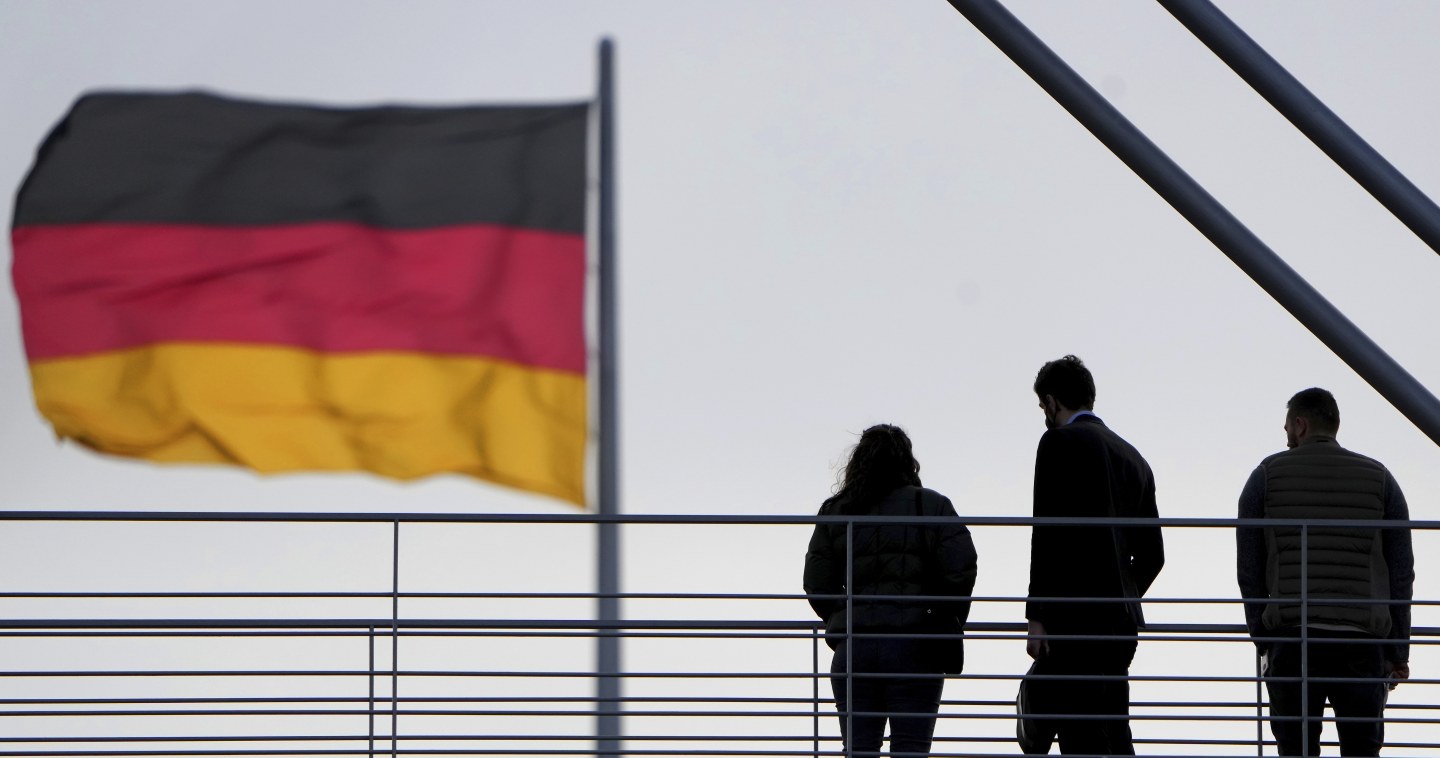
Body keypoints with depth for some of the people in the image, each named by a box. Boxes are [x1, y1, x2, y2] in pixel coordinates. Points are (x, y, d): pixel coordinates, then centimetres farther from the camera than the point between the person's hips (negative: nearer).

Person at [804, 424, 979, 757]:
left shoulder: (834, 512, 9)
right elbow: (961, 568, -7)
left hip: (853, 649, 2)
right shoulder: (931, 505, 2)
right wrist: (949, 624, 7)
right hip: (915, 648, -2)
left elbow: (816, 583, 6)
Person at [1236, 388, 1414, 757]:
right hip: (1361, 642, 1)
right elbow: (1401, 571, 8)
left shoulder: (1267, 476, 8)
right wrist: (1398, 650, 11)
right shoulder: (1379, 479, 10)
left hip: (1291, 639, -1)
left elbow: (1248, 569, 6)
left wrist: (1263, 638, 13)